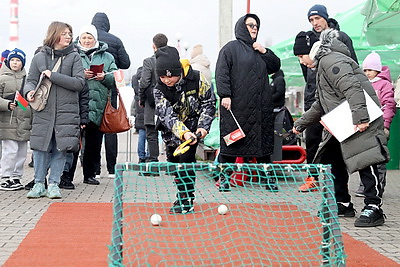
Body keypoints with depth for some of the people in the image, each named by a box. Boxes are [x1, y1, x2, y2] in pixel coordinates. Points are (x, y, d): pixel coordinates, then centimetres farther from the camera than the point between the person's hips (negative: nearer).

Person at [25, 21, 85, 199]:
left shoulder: (74, 57, 4)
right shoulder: (39, 57, 7)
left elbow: (79, 83, -6)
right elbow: (31, 80, 9)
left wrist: (53, 76, -11)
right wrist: (29, 91, -14)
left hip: (67, 111, 0)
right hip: (43, 110, 1)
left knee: (60, 148, 1)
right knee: (41, 147, 0)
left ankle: (54, 183, 12)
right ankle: (39, 184, 12)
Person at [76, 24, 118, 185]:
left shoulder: (107, 57, 15)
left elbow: (115, 79, 10)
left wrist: (104, 77, -9)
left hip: (98, 105, 2)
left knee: (94, 142, 7)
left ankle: (90, 174, 17)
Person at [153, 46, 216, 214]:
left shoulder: (196, 79, -20)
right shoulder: (159, 90, -17)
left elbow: (209, 103, -7)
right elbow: (167, 115, -29)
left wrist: (203, 127, -18)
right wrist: (183, 133, -45)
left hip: (193, 127, -3)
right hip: (172, 130, 3)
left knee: (186, 160, -16)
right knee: (173, 162, 10)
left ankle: (187, 202, -9)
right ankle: (182, 196, 29)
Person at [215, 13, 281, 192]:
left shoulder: (259, 50, 21)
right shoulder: (231, 48, 1)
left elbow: (275, 66, 18)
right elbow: (221, 73, -7)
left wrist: (264, 52, 4)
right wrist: (225, 95, -17)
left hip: (261, 108, 6)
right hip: (236, 106, -6)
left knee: (263, 143, 7)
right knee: (231, 142, -3)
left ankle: (268, 177, 15)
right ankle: (224, 178, 6)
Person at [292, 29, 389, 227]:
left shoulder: (331, 61, -11)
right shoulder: (322, 66, 23)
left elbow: (353, 88, -25)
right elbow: (319, 105, 33)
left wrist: (360, 118, -33)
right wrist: (301, 124, 34)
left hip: (361, 123, -11)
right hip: (341, 125, 11)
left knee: (364, 161, -12)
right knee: (333, 160, 14)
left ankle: (373, 208, -11)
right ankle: (343, 204, 23)